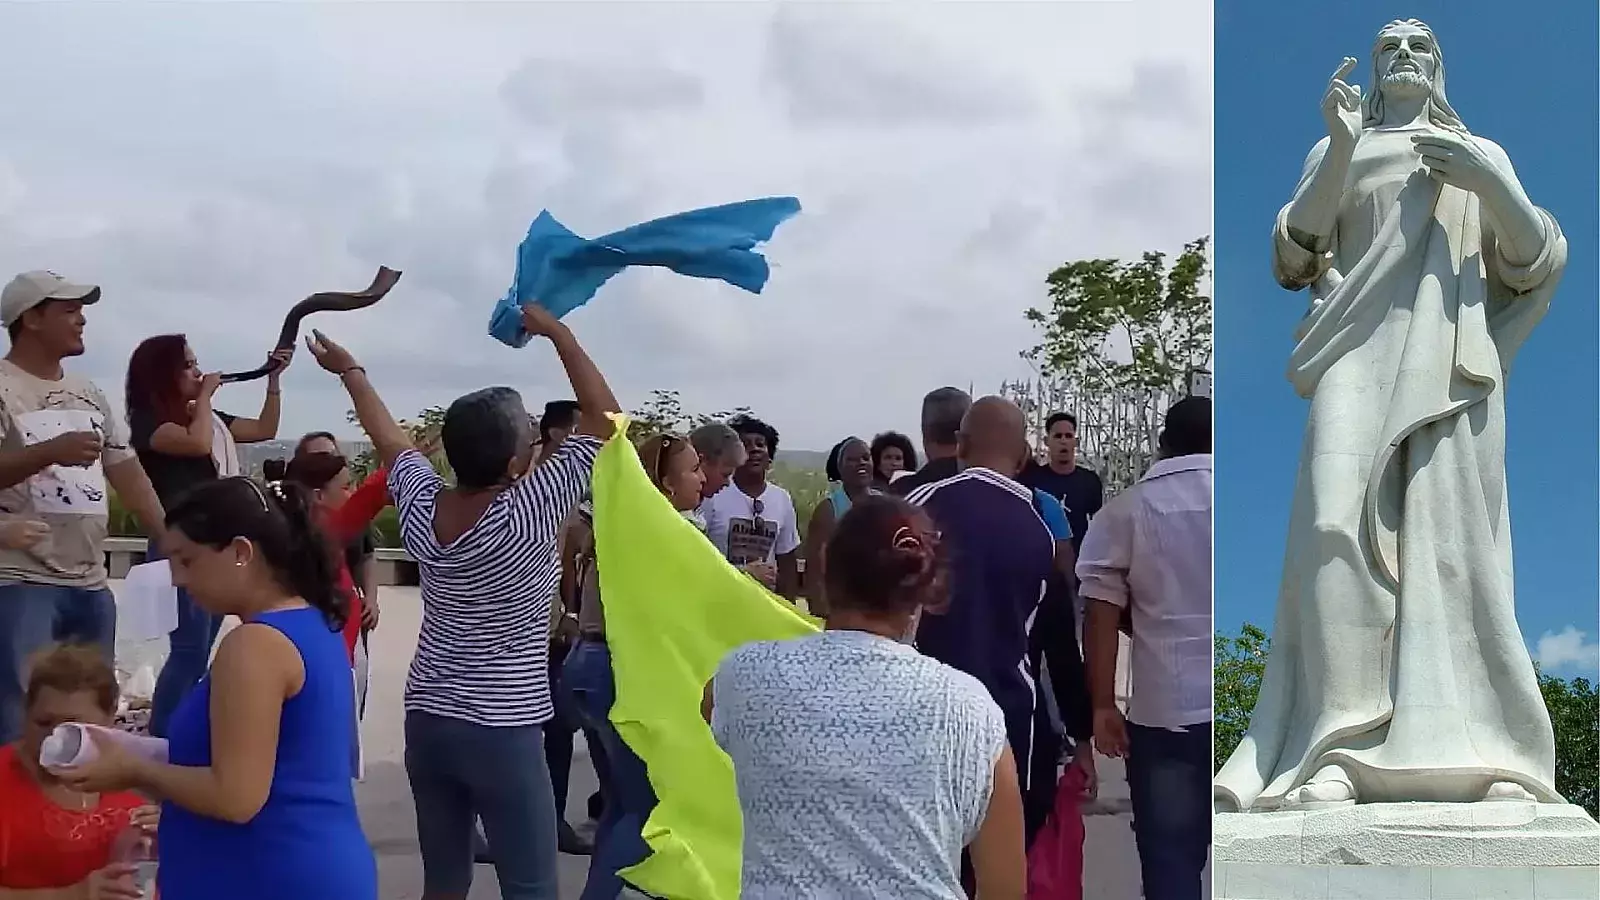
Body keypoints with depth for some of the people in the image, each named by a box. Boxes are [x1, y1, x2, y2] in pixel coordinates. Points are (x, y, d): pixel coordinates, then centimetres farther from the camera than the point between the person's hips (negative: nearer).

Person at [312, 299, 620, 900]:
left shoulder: (420, 504, 0)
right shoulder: (528, 514, -17)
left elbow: (389, 436, 20)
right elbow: (603, 415, -11)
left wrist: (350, 372, 36)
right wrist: (555, 331, -4)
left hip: (426, 721, 7)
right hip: (503, 733, -6)